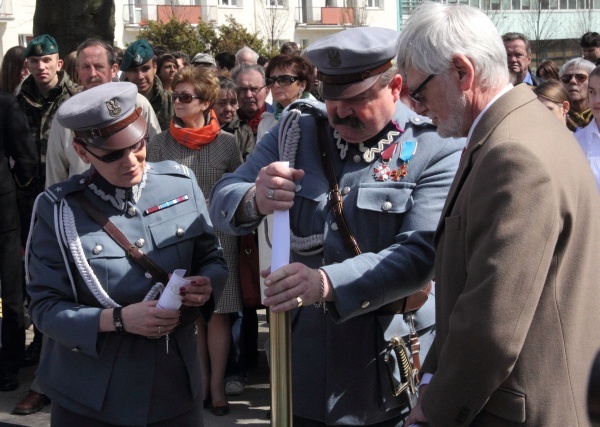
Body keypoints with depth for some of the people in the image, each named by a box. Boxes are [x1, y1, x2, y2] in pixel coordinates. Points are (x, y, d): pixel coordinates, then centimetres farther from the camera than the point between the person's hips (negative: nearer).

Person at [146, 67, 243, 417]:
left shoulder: (227, 142, -2)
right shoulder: (162, 143, -1)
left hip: (218, 235, -1)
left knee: (217, 313, 3)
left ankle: (217, 385, 14)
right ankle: (200, 382, 20)